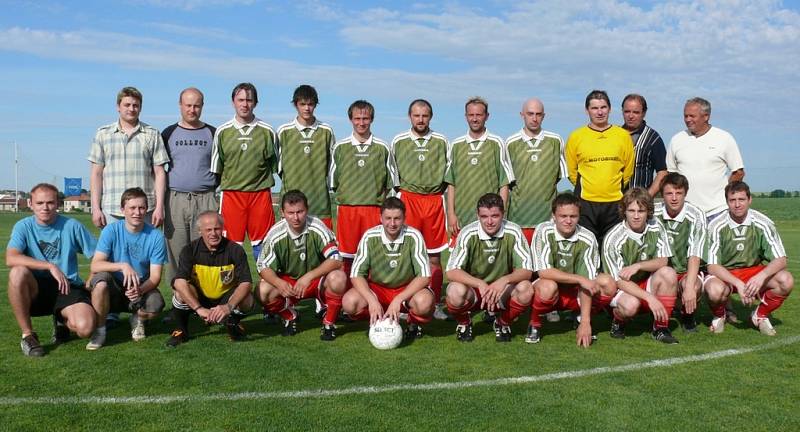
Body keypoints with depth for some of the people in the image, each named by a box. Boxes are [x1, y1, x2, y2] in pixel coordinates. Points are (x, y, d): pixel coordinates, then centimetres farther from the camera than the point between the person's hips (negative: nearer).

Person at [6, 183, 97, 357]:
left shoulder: (72, 226, -1)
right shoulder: (23, 226, -2)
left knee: (85, 328, -27)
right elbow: (11, 259, -20)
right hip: (35, 290, 1)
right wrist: (50, 266, -27)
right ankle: (27, 335, -14)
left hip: (68, 288, 0)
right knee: (18, 273, -33)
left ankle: (61, 320, 14)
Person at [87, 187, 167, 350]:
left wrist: (140, 289, -32)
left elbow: (155, 276, -10)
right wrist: (123, 266, -36)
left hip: (142, 289, 0)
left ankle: (138, 319, 8)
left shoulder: (156, 236, -9)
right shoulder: (111, 230, -9)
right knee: (101, 279, -33)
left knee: (156, 304, -32)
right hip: (114, 289, 0)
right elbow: (95, 265, -19)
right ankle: (99, 331, -11)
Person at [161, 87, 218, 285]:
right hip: (175, 200, 1)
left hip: (205, 200, -1)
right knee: (176, 252, 1)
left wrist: (218, 195, 5)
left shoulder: (213, 134, 10)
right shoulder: (169, 133, 11)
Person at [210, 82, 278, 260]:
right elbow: (216, 168, 11)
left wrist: (262, 180, 6)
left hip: (261, 194, 0)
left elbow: (275, 165, 11)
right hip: (231, 193, 0)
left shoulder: (267, 131, 4)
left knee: (262, 244, 3)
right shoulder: (222, 131, 5)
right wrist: (228, 181, 8)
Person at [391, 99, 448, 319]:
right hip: (408, 199, -1)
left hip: (434, 200, 1)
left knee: (435, 257, 3)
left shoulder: (441, 142, 9)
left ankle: (435, 303, 12)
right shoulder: (399, 142, 8)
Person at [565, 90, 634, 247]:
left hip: (615, 203, 1)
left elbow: (628, 170, 13)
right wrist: (584, 188, 8)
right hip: (585, 203, -1)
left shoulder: (623, 136, 5)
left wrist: (616, 188, 11)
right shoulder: (576, 137, 3)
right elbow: (571, 172, 10)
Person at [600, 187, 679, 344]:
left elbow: (662, 261, -6)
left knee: (668, 273, -25)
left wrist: (638, 266, -25)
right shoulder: (613, 239, -19)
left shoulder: (655, 227, -5)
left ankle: (661, 328, -13)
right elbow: (619, 281, -19)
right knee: (630, 304, -36)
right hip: (623, 290, -4)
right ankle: (618, 322, 2)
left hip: (648, 286, 4)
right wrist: (650, 298, -29)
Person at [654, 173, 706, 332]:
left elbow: (695, 256, -22)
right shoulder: (653, 213, -6)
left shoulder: (695, 216, -14)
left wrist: (689, 287, -33)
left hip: (686, 272, -2)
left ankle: (687, 314, 3)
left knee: (693, 286, -34)